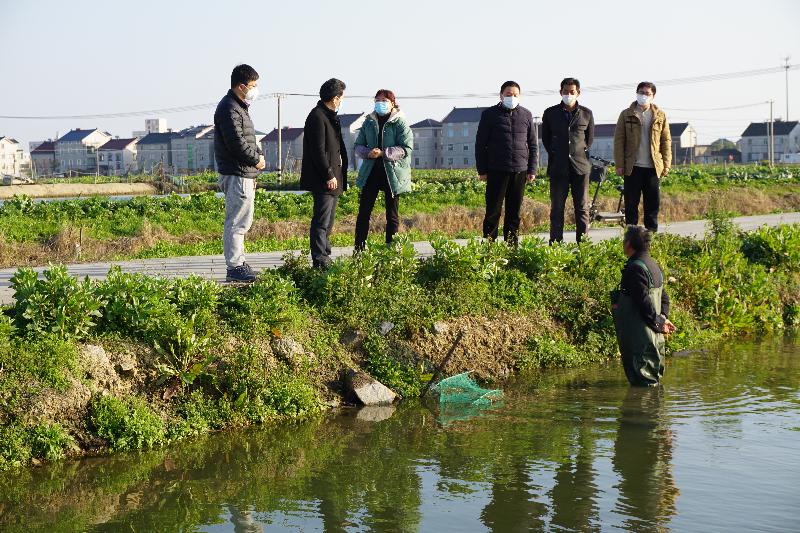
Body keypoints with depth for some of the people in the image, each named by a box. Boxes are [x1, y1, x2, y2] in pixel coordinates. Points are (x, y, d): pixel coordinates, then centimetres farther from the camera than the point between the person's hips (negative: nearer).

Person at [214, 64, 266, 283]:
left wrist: (258, 155, 8)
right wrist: (257, 160, -9)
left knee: (241, 221, 17)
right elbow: (237, 142, -22)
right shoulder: (229, 109, -15)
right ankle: (234, 268, -7)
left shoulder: (239, 107, 19)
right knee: (237, 222, -9)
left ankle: (238, 263, 24)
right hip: (237, 174, -11)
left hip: (244, 174, 11)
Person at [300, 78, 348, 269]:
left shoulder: (330, 116, 17)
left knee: (328, 220, 16)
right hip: (323, 180, -11)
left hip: (332, 178, 11)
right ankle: (319, 261, -8)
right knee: (321, 221, -9)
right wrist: (329, 176, -19)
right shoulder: (318, 117, -15)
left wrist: (338, 175, 16)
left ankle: (325, 257, 24)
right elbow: (318, 150, -20)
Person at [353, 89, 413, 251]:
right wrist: (368, 153, -12)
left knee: (392, 215, 5)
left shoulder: (400, 123, -4)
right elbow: (358, 145, 11)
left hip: (392, 173, -3)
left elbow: (406, 149, -12)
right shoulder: (369, 122, 9)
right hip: (370, 172, 3)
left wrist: (383, 153, -21)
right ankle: (359, 249, 8)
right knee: (363, 212, 1)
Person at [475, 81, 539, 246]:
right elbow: (480, 144, 3)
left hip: (520, 170, 3)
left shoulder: (526, 115, 10)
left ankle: (512, 244, 12)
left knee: (514, 211, 6)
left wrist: (532, 170, 5)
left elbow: (533, 144, 13)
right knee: (493, 210, -3)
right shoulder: (490, 114, 3)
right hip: (496, 170, -3)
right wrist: (482, 170, -2)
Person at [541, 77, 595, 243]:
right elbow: (545, 139, 13)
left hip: (580, 166, 0)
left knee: (582, 207, 1)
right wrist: (556, 155, 9)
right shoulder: (550, 113, 6)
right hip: (558, 167, 0)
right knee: (557, 208, 1)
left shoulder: (586, 114, 6)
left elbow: (590, 139, 16)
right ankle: (555, 243, 4)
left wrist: (581, 153, 9)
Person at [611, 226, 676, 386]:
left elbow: (644, 301, -22)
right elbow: (664, 297, 18)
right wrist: (663, 317, 6)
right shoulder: (653, 265, 15)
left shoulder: (635, 268, -17)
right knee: (653, 381, 17)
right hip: (655, 338, 10)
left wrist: (658, 322, -14)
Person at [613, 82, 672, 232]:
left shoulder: (660, 116, 9)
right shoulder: (626, 115, 5)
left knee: (653, 203, 3)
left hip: (653, 167, 1)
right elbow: (619, 140, 3)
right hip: (633, 167, -1)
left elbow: (666, 141, 10)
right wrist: (620, 164, -4)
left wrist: (666, 165, 2)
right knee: (631, 203, 2)